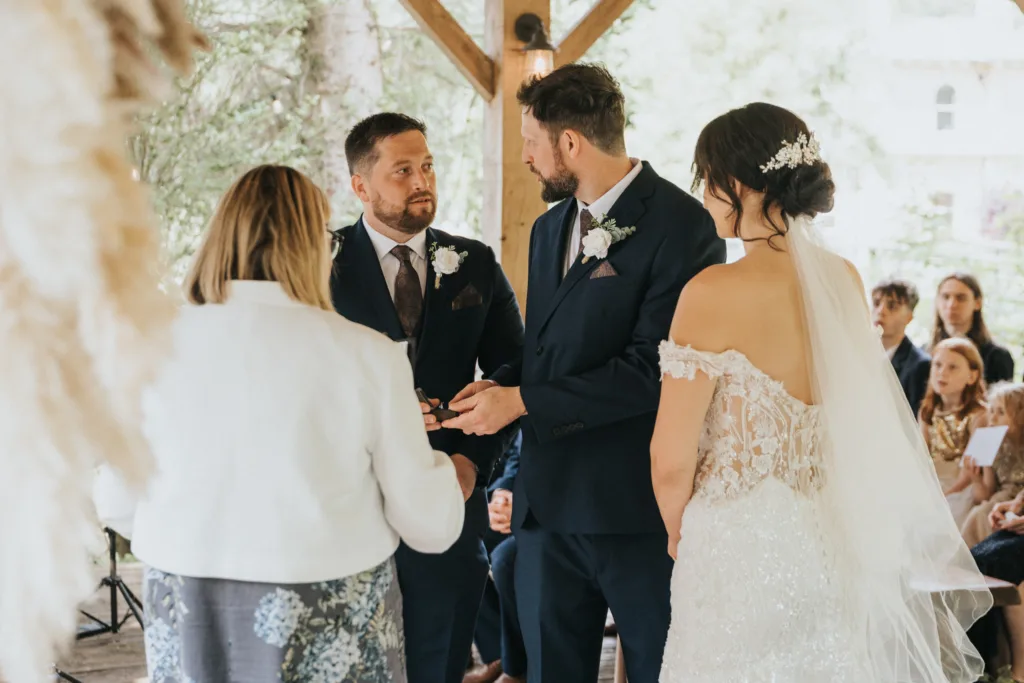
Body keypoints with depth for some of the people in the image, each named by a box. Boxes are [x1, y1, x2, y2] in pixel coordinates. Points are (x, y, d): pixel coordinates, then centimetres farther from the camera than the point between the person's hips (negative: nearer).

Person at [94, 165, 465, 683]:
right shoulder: (367, 356, -11)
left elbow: (121, 504, 6)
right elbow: (428, 524, -5)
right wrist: (445, 472, 17)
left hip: (189, 620, 2)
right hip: (329, 621, -2)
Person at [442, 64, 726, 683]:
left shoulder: (680, 224, -13)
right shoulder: (550, 229, 15)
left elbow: (652, 366, -19)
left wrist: (523, 400, -16)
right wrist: (500, 385, 0)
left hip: (639, 507, -7)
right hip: (550, 503, 7)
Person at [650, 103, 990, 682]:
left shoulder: (715, 293, -18)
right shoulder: (845, 282, 1)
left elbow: (671, 462, -15)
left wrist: (678, 529, 4)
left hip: (743, 551, -6)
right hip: (837, 545, 6)